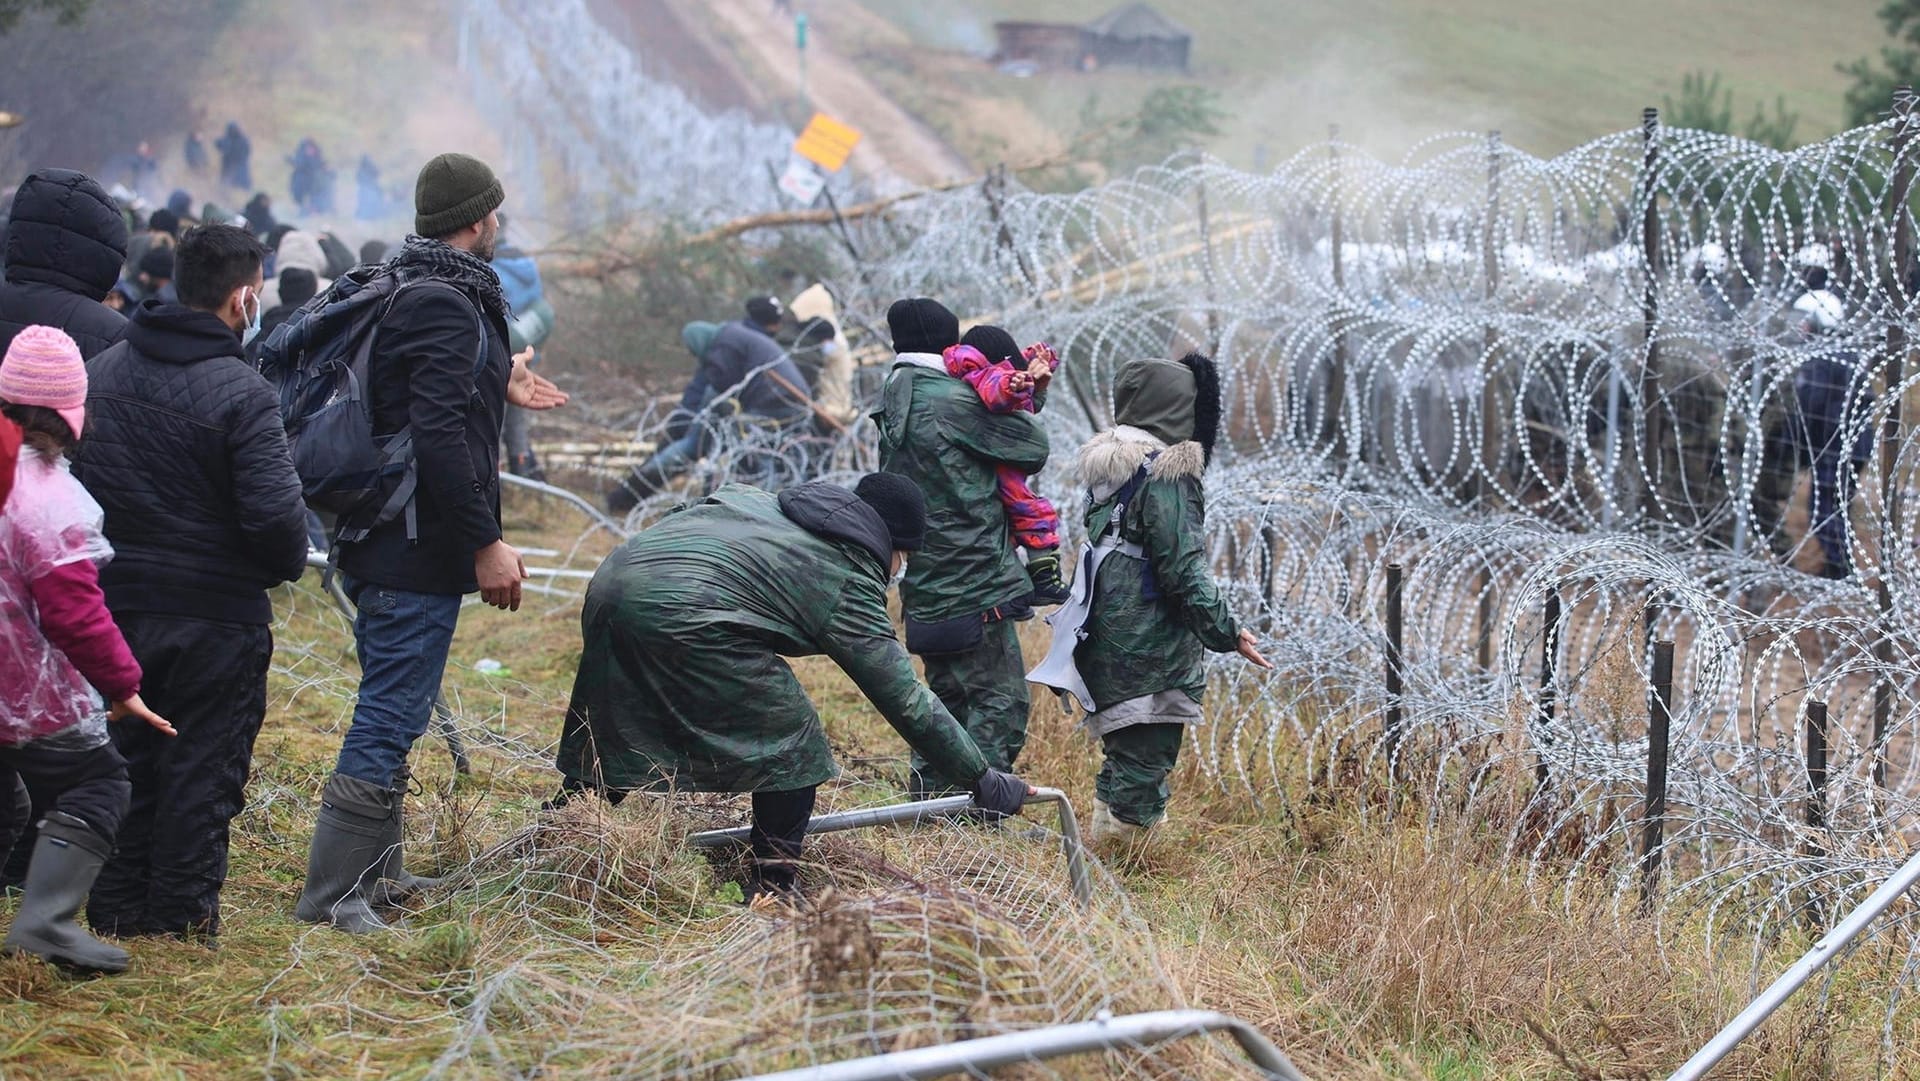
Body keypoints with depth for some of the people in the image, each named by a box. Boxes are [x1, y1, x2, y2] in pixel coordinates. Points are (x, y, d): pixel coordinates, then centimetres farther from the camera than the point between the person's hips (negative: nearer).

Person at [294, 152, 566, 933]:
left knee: (390, 710, 20)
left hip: (380, 542, 11)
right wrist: (486, 543, -22)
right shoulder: (447, 305, -18)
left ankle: (376, 868, 31)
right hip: (420, 550, -11)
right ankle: (331, 894, -3)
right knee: (391, 716, -6)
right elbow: (439, 437, -25)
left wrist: (497, 387, 31)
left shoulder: (401, 292, 13)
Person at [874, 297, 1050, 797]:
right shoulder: (951, 401, -14)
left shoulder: (894, 404, 13)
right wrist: (1020, 405, 12)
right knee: (1001, 700, -4)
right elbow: (1034, 448, -8)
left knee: (949, 696, 19)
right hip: (974, 584, -9)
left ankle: (927, 803, 22)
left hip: (927, 587, 9)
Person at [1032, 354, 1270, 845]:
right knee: (1143, 766, -3)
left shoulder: (1108, 469, 10)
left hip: (1107, 645, 9)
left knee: (1124, 760, 17)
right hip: (1152, 655, -9)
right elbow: (1183, 571, -17)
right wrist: (1227, 634, -10)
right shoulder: (1167, 478, -16)